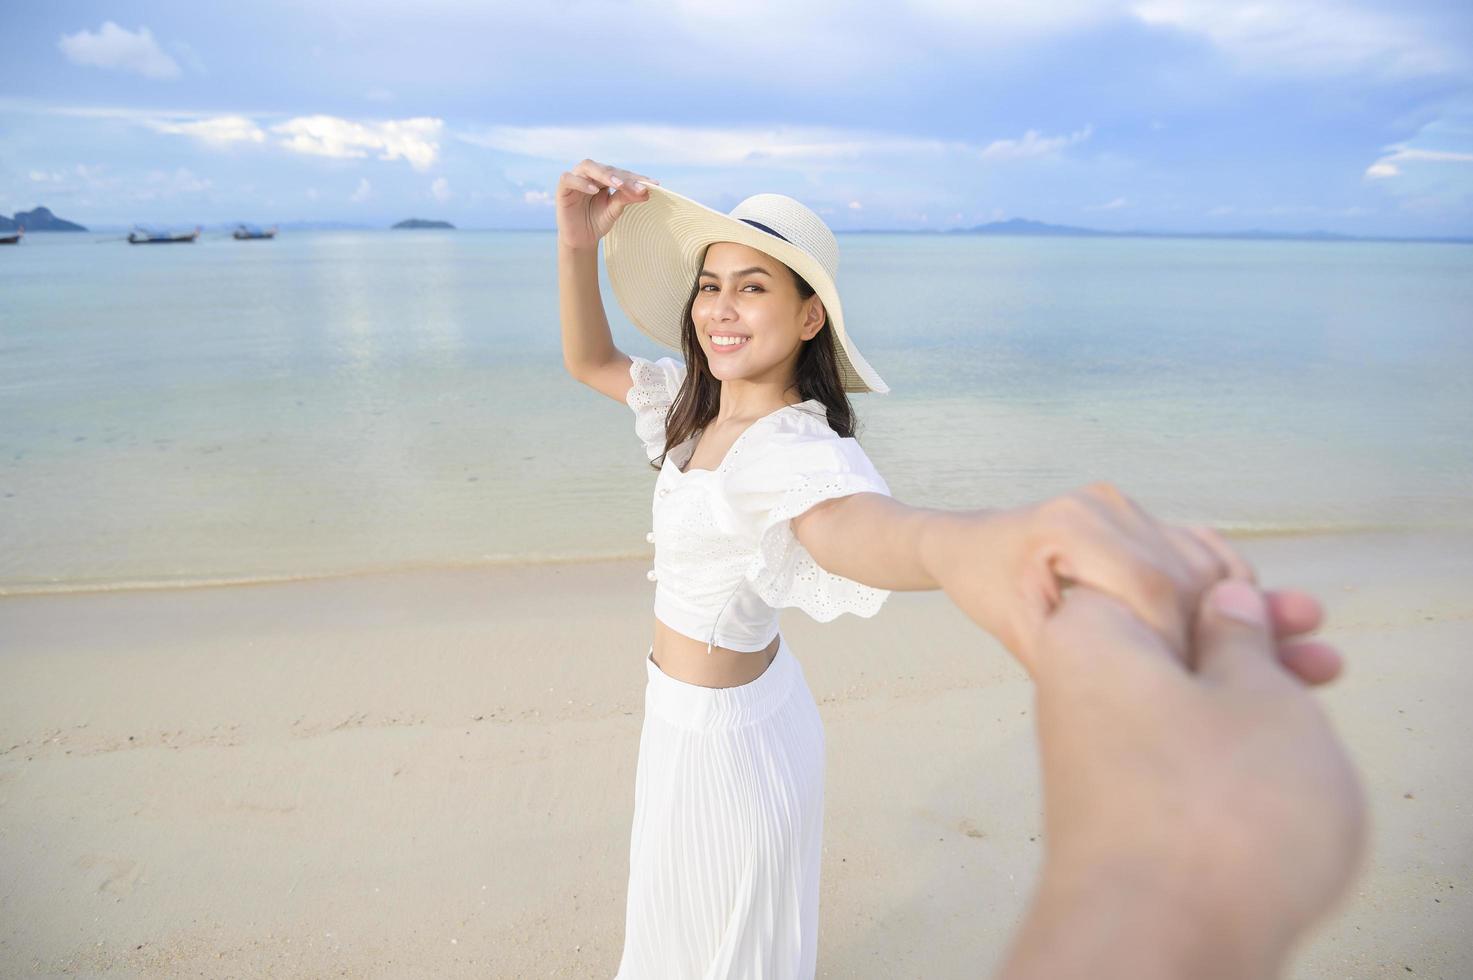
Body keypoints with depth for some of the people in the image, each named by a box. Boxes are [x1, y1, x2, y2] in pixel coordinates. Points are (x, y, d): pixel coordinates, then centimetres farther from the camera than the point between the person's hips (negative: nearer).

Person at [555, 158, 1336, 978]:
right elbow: (590, 361, 1)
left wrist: (955, 541, -81)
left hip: (720, 736, -8)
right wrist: (579, 248, -17)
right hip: (690, 714, 8)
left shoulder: (793, 448, -34)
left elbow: (853, 524, -56)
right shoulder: (707, 407, -7)